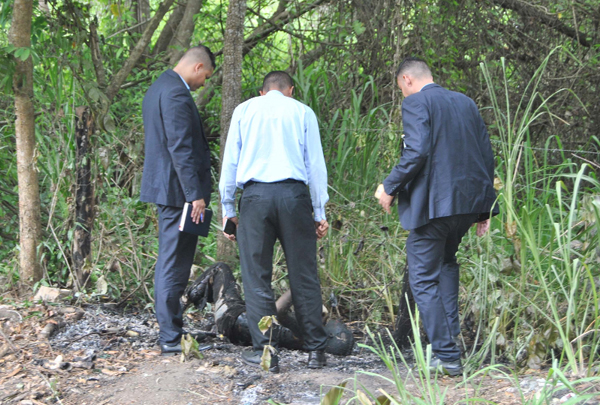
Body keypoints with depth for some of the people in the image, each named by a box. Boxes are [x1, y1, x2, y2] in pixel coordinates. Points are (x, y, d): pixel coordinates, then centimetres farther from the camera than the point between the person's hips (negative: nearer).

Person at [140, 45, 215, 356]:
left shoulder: (158, 88, 16)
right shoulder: (176, 93, -17)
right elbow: (180, 148, -23)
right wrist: (195, 195, -22)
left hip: (162, 187, 11)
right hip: (177, 189, -11)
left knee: (168, 262, 17)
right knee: (174, 265, -6)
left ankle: (169, 331, 26)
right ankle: (170, 338, -3)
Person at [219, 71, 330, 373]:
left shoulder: (244, 110, 13)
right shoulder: (303, 112, 11)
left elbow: (230, 160, 11)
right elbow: (315, 164, 9)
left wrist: (228, 208, 15)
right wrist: (320, 212, 12)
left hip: (255, 197, 0)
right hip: (294, 195, 0)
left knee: (257, 277, 4)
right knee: (304, 276, 5)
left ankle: (265, 351, 2)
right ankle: (316, 350, 8)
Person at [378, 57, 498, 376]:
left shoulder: (416, 104, -7)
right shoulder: (466, 103, 15)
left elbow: (417, 152, -21)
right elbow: (486, 156, 14)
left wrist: (390, 187, -8)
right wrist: (486, 208, 18)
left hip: (433, 203, -8)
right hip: (469, 201, 8)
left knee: (424, 279, 2)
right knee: (446, 259, 31)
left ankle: (446, 355, -1)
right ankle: (450, 330, 24)